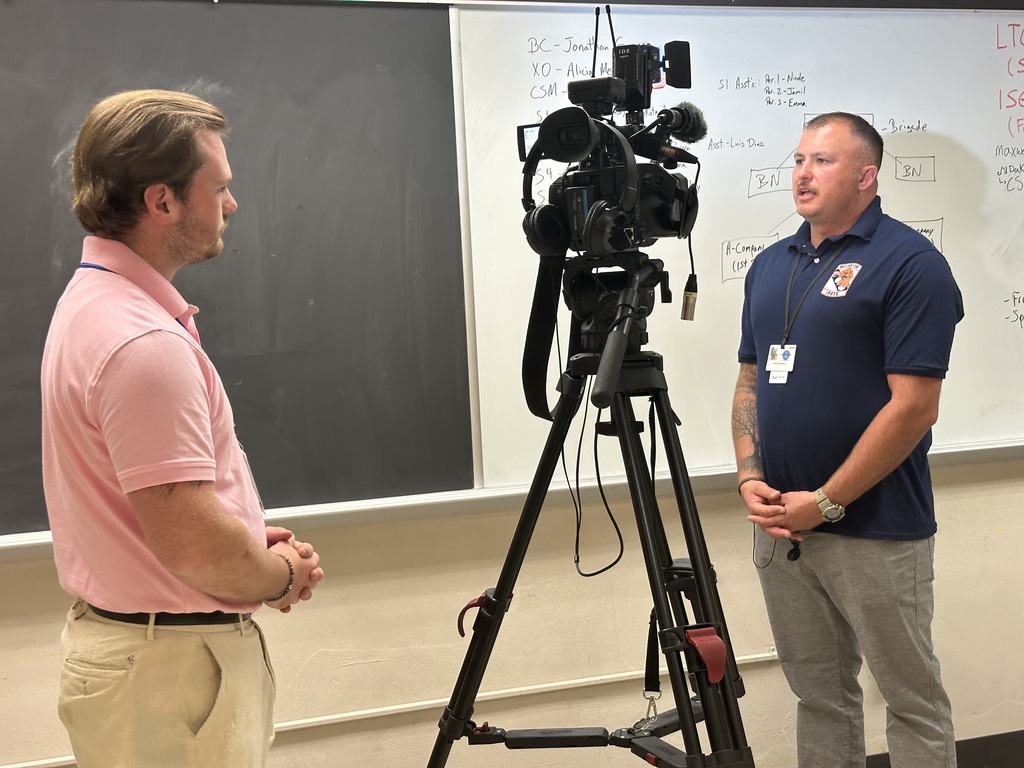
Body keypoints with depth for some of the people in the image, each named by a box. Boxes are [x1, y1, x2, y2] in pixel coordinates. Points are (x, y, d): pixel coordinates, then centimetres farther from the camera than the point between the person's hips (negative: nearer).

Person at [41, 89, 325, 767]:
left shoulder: (91, 303, 8)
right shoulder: (145, 342, -26)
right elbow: (192, 545, -29)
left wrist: (255, 538, 5)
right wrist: (285, 575, -10)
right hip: (172, 668, -10)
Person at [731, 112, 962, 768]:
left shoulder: (911, 264, -10)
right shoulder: (770, 265, 12)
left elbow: (913, 406, -16)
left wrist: (824, 503, -15)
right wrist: (750, 478, 0)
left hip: (875, 533, -6)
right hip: (780, 523, 6)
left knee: (912, 698, 8)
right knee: (818, 691, 17)